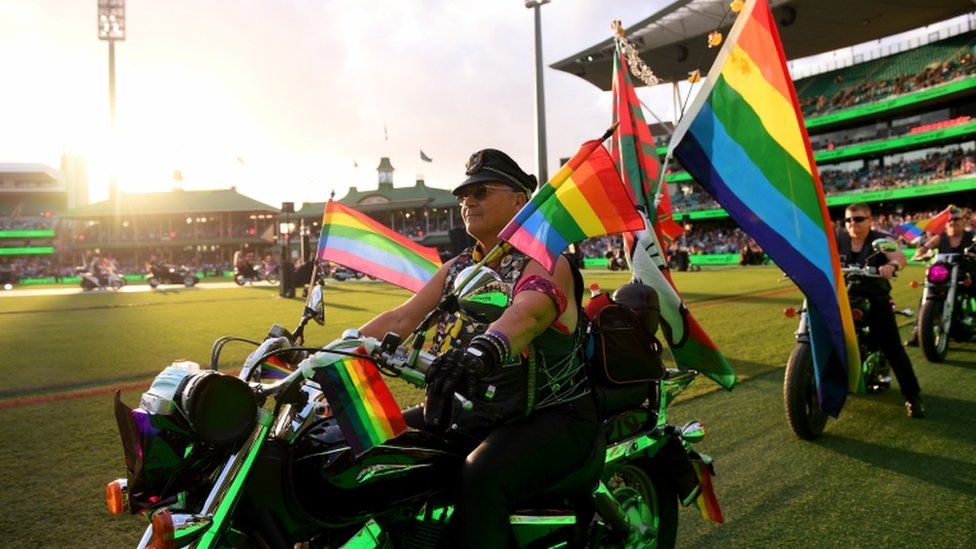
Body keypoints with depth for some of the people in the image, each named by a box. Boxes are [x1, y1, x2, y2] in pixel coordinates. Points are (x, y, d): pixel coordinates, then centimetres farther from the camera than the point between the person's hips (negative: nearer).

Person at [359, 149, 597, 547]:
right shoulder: (458, 269, 13)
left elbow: (527, 313, -31)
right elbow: (402, 318, 5)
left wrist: (482, 349, -51)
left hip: (550, 418, -7)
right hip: (468, 414, 7)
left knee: (481, 478, -34)